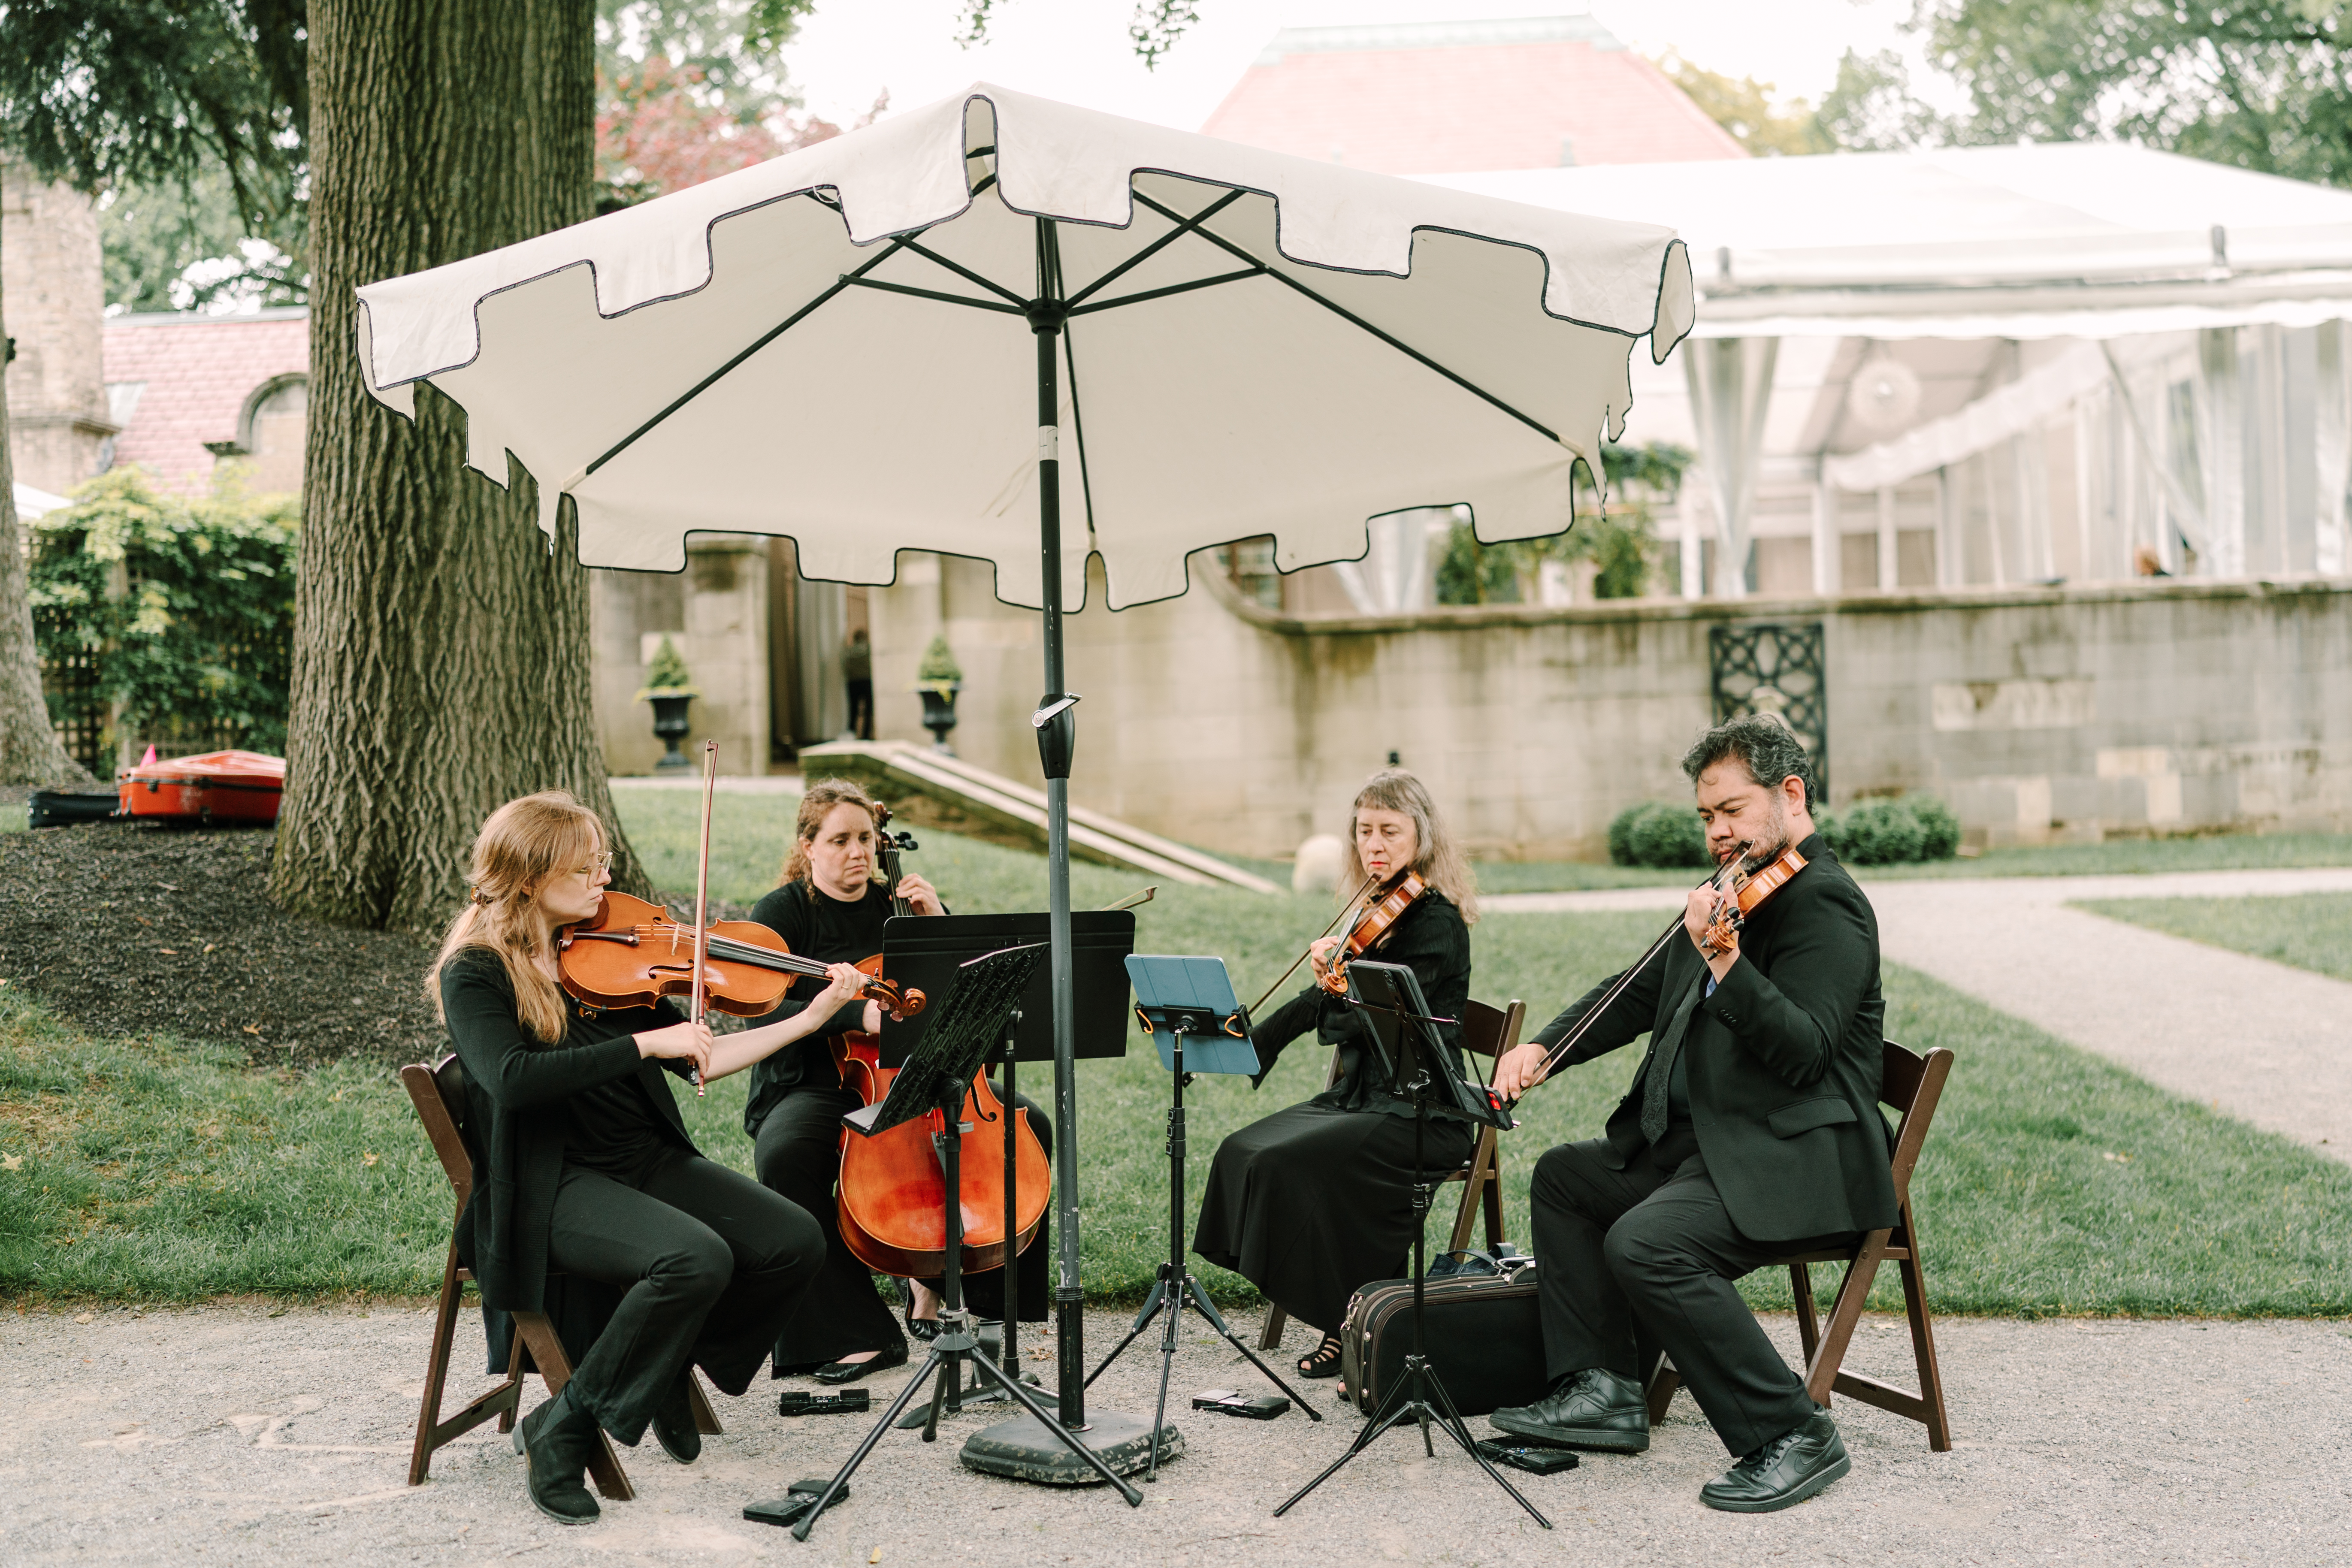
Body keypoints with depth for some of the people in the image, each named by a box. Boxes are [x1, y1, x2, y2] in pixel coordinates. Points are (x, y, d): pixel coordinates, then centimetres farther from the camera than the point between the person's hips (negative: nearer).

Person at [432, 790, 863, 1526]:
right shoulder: (476, 972, -7)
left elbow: (698, 1061, 12)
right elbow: (512, 1077, -26)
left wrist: (816, 1015, 5)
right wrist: (645, 1043, -25)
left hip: (651, 1162, 6)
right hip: (554, 1185, -6)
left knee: (796, 1242, -12)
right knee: (697, 1259, -32)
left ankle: (671, 1367, 12)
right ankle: (563, 1425, -13)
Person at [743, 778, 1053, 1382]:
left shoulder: (895, 905, 12)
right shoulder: (782, 913, -1)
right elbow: (765, 1013, -16)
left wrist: (937, 922, -5)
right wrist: (857, 1015, -29)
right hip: (816, 1087, -4)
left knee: (1027, 1123, -15)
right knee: (784, 1154, -37)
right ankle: (861, 1334, -28)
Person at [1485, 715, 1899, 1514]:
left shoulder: (1825, 904, -14)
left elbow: (1803, 1051, -26)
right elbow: (1642, 993, 20)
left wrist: (1724, 960, -38)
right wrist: (1542, 1048, 6)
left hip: (1796, 1163, -11)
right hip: (1704, 1144, 11)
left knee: (1644, 1243, -30)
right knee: (1564, 1177, 17)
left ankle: (1794, 1435, -19)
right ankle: (1605, 1390, 11)